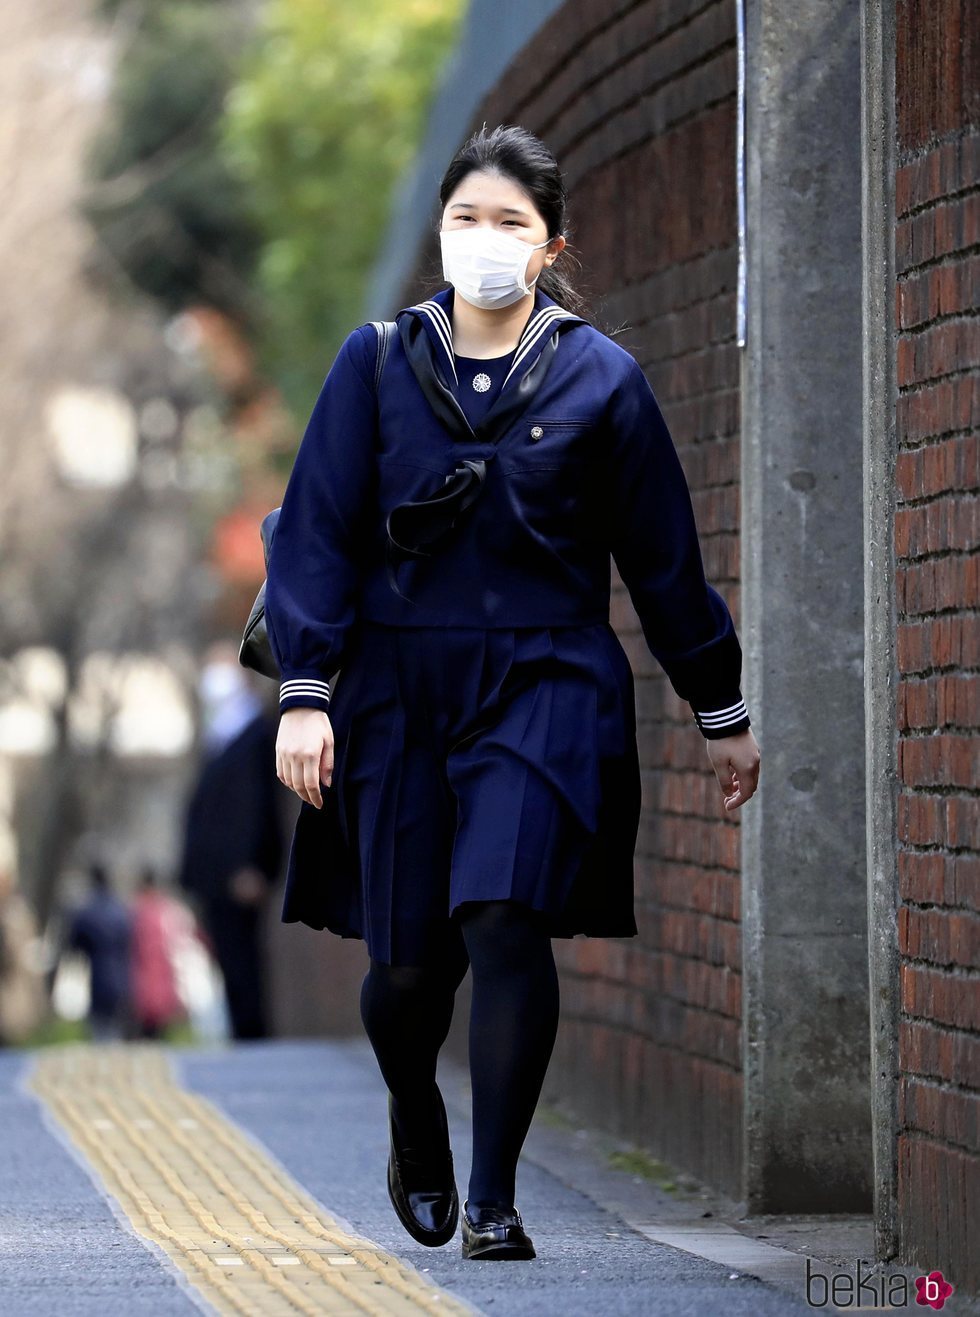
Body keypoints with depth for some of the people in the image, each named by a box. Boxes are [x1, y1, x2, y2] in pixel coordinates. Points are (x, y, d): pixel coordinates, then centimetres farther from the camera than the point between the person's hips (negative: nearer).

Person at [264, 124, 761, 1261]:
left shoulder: (599, 377, 4)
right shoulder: (378, 364, 5)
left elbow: (663, 558, 9)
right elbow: (318, 535, 3)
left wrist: (721, 715, 12)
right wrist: (304, 694, -7)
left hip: (547, 686, -1)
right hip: (399, 687, 1)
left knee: (504, 917, -19)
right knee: (409, 956, 3)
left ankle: (493, 1200, -11)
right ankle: (415, 1131, 36)